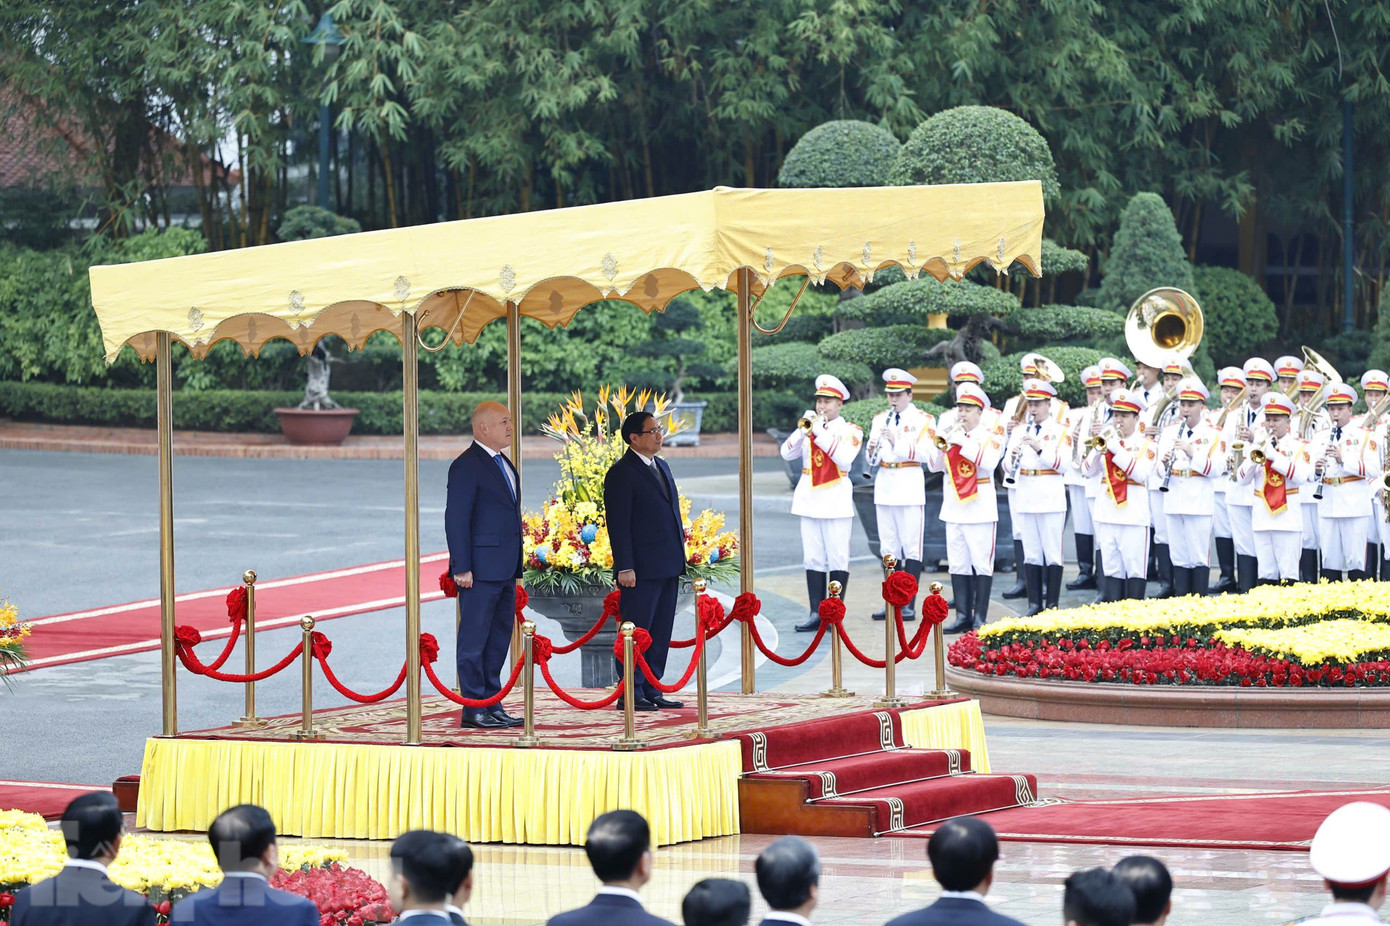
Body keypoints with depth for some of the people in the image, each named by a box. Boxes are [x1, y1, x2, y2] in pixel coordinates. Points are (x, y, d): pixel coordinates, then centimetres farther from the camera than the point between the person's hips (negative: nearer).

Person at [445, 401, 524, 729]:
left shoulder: (504, 465, 17)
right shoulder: (466, 466, -11)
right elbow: (456, 519, -14)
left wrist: (517, 565, 19)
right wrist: (462, 568, -18)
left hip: (505, 570, 9)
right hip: (481, 569, -9)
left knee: (499, 639, 11)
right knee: (474, 640, -5)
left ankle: (492, 706, 17)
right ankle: (474, 711, -3)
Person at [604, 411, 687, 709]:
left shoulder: (661, 467, 17)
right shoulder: (621, 473, -9)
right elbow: (618, 524, -13)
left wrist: (680, 557, 17)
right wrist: (625, 567, -18)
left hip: (668, 566, 8)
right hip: (641, 569, -8)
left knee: (660, 632, 10)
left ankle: (651, 690, 16)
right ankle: (630, 693, -1)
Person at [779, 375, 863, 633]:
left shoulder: (850, 431, 0)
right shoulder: (810, 426, 13)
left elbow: (845, 458, -18)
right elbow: (787, 453, 3)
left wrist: (820, 433, -19)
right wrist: (803, 430, -11)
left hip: (836, 500, -5)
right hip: (809, 500, 5)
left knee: (837, 559, -3)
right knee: (813, 559, 4)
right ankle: (816, 613, 6)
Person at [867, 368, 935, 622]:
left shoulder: (923, 420, -2)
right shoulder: (880, 419, 13)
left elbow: (922, 452, -15)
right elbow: (873, 460, 11)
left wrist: (896, 442, -27)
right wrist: (872, 452, -12)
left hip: (910, 487, -5)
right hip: (884, 486, 5)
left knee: (911, 547, -4)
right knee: (888, 548, 8)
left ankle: (909, 605, -2)